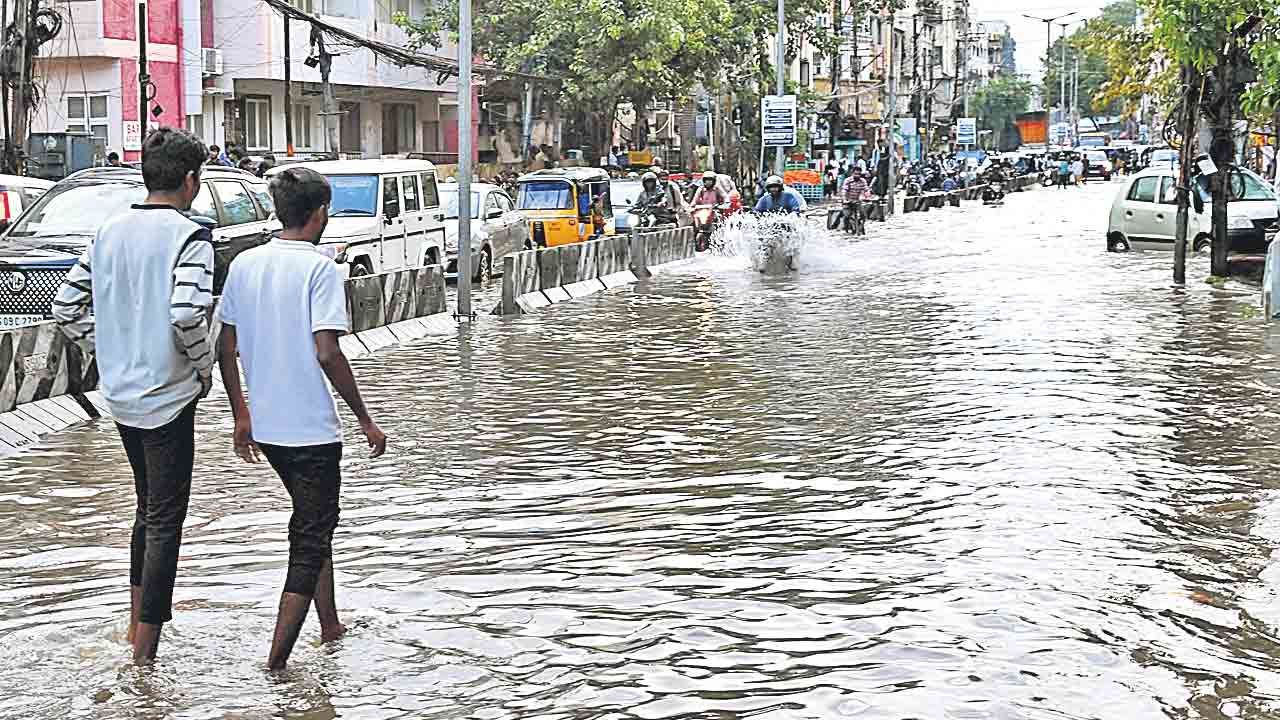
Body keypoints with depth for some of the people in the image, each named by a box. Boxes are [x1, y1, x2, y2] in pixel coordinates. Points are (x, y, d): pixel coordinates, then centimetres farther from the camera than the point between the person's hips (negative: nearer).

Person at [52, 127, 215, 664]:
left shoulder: (111, 231, 6)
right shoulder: (189, 236, -15)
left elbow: (66, 305, 8)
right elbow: (186, 313, -29)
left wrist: (106, 352, 14)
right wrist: (204, 366, -13)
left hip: (120, 394, 7)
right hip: (168, 397, -7)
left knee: (148, 506, 23)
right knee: (165, 519, 1)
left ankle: (139, 616, 33)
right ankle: (145, 646, 3)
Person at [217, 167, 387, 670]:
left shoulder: (245, 263, 5)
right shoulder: (320, 269, -14)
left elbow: (226, 347, 8)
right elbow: (327, 353, -20)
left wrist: (242, 415, 19)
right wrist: (366, 421, -12)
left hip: (265, 426, 7)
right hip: (312, 427, -7)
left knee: (314, 524, 24)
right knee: (310, 538, 2)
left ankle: (331, 628, 34)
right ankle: (277, 661, -3)